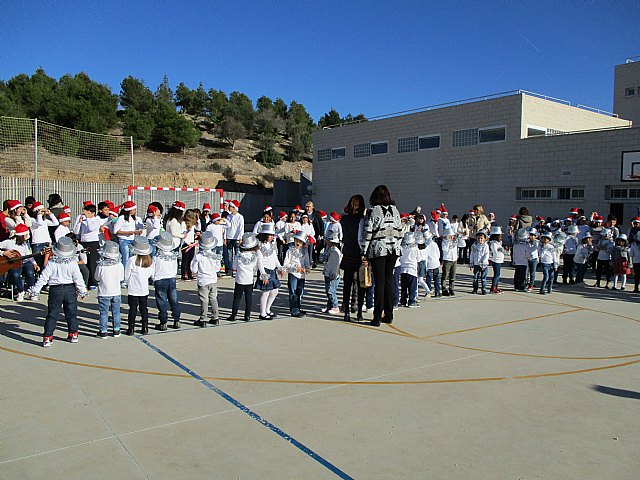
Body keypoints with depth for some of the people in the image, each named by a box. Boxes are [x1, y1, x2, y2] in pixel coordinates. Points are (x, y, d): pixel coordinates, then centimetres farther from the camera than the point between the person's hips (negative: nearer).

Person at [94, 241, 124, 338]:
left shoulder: (100, 266, -18)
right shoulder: (119, 265, -11)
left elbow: (97, 278, -3)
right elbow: (121, 278, 0)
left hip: (104, 293, -2)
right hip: (116, 292, 2)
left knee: (104, 313, 8)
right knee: (116, 312, 14)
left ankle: (103, 331, 12)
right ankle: (116, 330, 21)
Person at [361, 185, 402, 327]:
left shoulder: (373, 211, -7)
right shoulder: (395, 210, 7)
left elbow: (367, 233, -9)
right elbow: (400, 231, 11)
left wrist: (364, 252, -5)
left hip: (378, 249, -4)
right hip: (393, 249, 4)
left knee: (379, 282, -2)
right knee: (389, 280, 11)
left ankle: (377, 317, 1)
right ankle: (389, 315, 16)